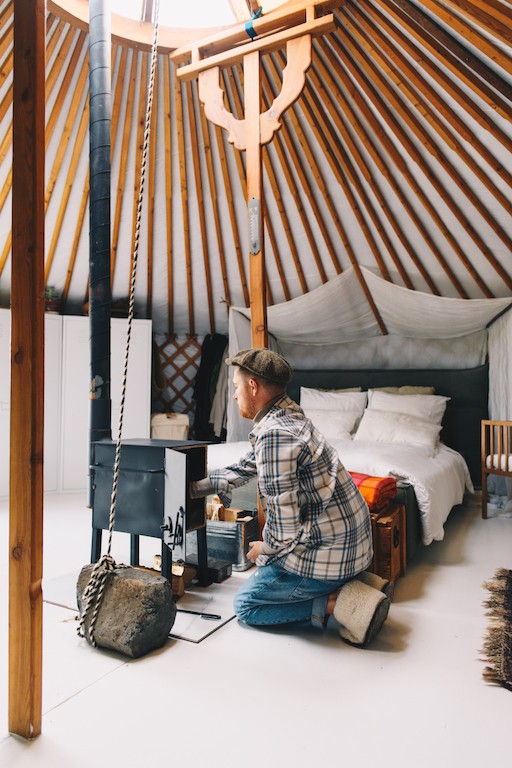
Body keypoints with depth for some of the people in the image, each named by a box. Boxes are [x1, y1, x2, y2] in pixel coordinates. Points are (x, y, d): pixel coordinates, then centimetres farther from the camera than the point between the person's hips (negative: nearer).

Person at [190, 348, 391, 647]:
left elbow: (284, 524, -23)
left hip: (326, 549, -9)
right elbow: (244, 468, 19)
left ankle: (339, 602, -3)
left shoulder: (273, 434, -25)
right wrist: (191, 488, 22)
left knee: (246, 604, 8)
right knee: (269, 570, 30)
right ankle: (359, 582, 14)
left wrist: (265, 548, -1)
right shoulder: (289, 416, 7)